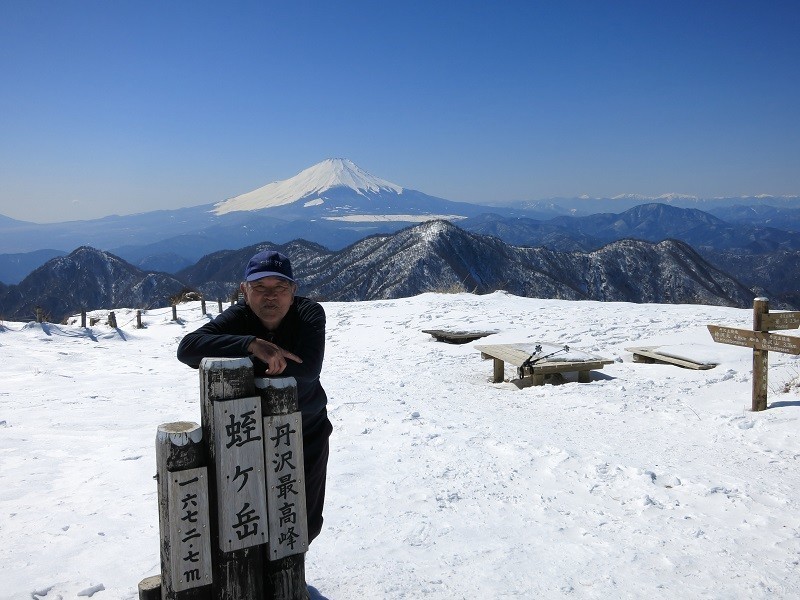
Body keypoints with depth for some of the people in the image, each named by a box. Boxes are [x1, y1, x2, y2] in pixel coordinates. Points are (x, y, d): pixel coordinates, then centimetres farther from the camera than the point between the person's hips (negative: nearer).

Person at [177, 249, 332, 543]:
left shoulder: (309, 314, -16)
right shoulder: (238, 318, -16)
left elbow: (307, 368, -31)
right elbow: (187, 348, -33)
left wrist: (250, 367, -26)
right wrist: (252, 345, -42)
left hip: (307, 434, 0)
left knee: (306, 524, 14)